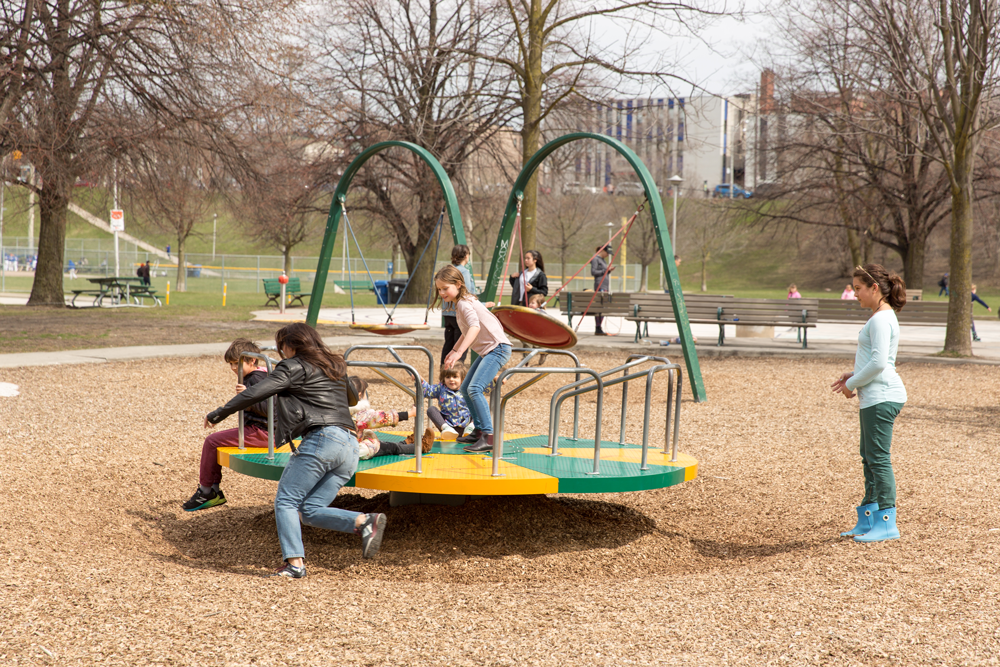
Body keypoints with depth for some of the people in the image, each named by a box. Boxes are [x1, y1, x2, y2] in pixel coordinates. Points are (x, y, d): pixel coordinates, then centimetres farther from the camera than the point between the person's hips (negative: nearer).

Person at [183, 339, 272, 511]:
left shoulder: (256, 379, -16)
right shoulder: (257, 376, 16)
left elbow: (267, 409, -28)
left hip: (259, 432, -11)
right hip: (260, 431, 11)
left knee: (212, 441, -11)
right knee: (215, 441, 16)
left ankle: (205, 491, 0)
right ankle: (214, 492, 15)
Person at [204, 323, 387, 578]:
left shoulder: (294, 366, 5)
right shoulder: (335, 366, 26)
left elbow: (256, 393, -1)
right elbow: (352, 399, 43)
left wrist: (219, 413, 8)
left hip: (321, 438, -7)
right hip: (350, 445, 7)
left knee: (285, 501, -2)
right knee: (311, 510, 8)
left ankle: (294, 563, -16)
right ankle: (365, 522, -13)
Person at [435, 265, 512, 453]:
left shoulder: (464, 303, -16)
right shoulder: (461, 303, 14)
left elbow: (475, 326, -34)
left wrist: (459, 352, -43)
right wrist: (453, 351, 35)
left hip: (498, 348, -11)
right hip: (487, 351, 11)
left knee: (475, 388, -23)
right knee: (465, 388, 15)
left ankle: (488, 437, -26)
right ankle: (479, 431, 24)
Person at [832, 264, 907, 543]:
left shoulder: (881, 319, -15)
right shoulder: (881, 317, 17)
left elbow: (879, 362, -21)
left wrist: (852, 384, -11)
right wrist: (853, 377, 12)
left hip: (882, 397, -11)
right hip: (874, 397, 11)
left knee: (878, 459, -7)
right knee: (869, 458, 14)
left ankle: (887, 524, -2)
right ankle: (868, 519, 21)